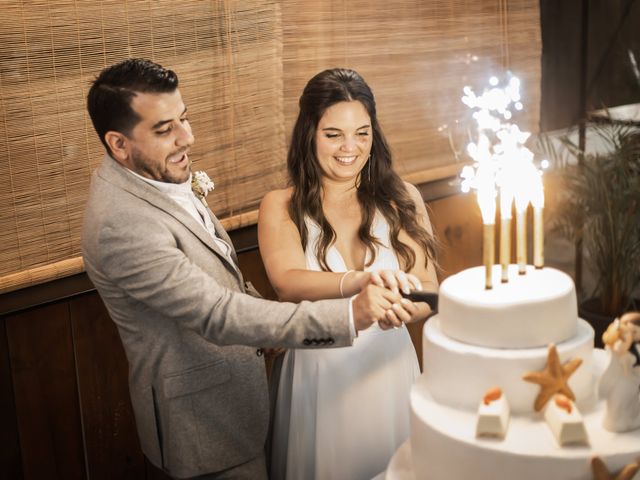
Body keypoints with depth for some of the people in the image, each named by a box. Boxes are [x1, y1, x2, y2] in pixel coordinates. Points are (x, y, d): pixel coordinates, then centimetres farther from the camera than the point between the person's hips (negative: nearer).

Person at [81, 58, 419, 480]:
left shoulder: (155, 174, -2)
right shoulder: (121, 226, -32)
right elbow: (218, 316, -34)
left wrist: (270, 329, 11)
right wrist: (348, 315, -37)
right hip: (203, 414, -8)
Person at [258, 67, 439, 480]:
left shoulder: (401, 199, -2)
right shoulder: (281, 207, -6)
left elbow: (428, 292, -7)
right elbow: (288, 283, -22)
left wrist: (402, 305, -31)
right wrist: (360, 282, -41)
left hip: (390, 368, 1)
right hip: (319, 377, -1)